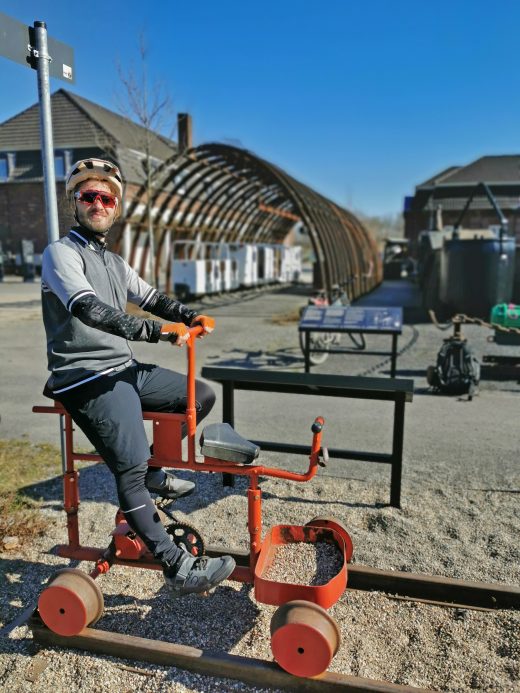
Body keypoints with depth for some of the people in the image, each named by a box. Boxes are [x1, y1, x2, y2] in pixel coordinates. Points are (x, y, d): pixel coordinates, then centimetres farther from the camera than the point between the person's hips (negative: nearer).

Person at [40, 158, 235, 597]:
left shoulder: (115, 262, 19)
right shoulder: (61, 253, -7)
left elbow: (152, 299, 19)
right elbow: (88, 308, -24)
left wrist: (191, 317, -1)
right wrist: (155, 331, -32)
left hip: (125, 371, 9)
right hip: (87, 380, -8)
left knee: (202, 397, 12)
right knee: (131, 466, -23)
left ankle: (154, 474, 22)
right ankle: (178, 568, -18)